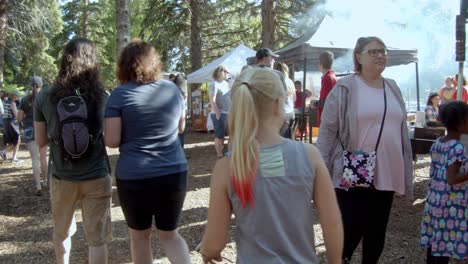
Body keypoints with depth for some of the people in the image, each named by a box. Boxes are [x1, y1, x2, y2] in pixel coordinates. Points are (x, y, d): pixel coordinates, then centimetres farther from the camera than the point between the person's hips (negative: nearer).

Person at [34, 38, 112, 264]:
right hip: (96, 178, -2)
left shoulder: (44, 97, -6)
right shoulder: (102, 97, -8)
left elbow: (40, 141, 1)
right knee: (97, 238, 7)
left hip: (61, 177, 2)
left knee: (62, 231, 25)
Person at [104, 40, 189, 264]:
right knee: (169, 233, 18)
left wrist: (133, 132, 10)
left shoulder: (120, 94, -7)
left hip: (134, 176, -3)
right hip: (174, 173, 3)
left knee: (139, 235, 18)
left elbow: (112, 141, -9)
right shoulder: (172, 89, 5)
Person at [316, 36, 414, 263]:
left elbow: (402, 132, 15)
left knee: (377, 232, 13)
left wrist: (406, 174, 13)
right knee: (351, 229, -2)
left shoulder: (393, 89, 10)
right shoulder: (345, 88, -7)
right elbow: (327, 132, -8)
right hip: (352, 175, -5)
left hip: (386, 174, 5)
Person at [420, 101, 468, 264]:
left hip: (434, 199, 8)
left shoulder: (437, 143, 6)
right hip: (451, 204, -8)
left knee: (434, 240, 14)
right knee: (446, 242, 1)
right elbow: (452, 179, -23)